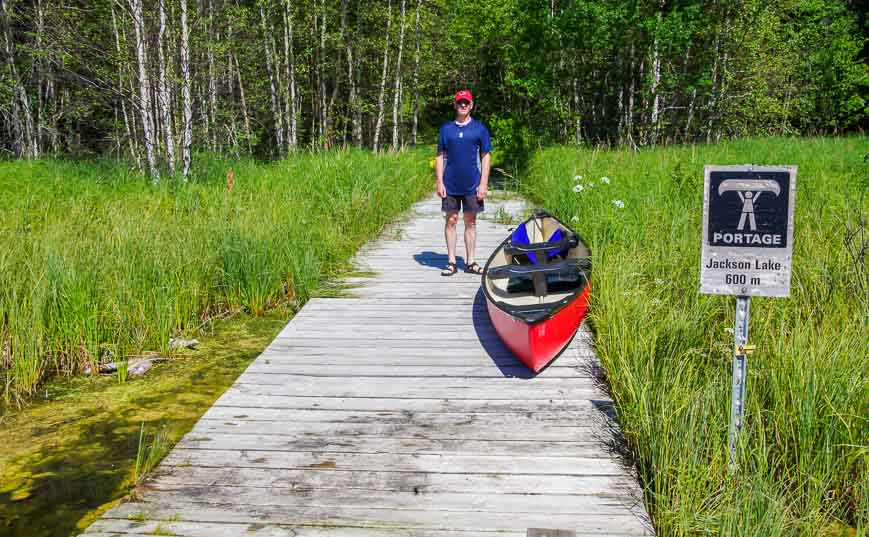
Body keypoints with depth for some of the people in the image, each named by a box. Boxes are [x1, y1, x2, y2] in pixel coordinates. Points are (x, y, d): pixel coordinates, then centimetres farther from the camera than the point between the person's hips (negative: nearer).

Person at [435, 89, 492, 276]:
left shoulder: (479, 128, 3)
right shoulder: (446, 128, 5)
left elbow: (485, 157, 2)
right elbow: (440, 156, 6)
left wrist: (483, 183, -5)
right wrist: (439, 182, -2)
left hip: (472, 184, 0)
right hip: (450, 184, 0)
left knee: (470, 222, 6)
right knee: (451, 221, 3)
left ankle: (470, 262, 14)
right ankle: (451, 262, 10)